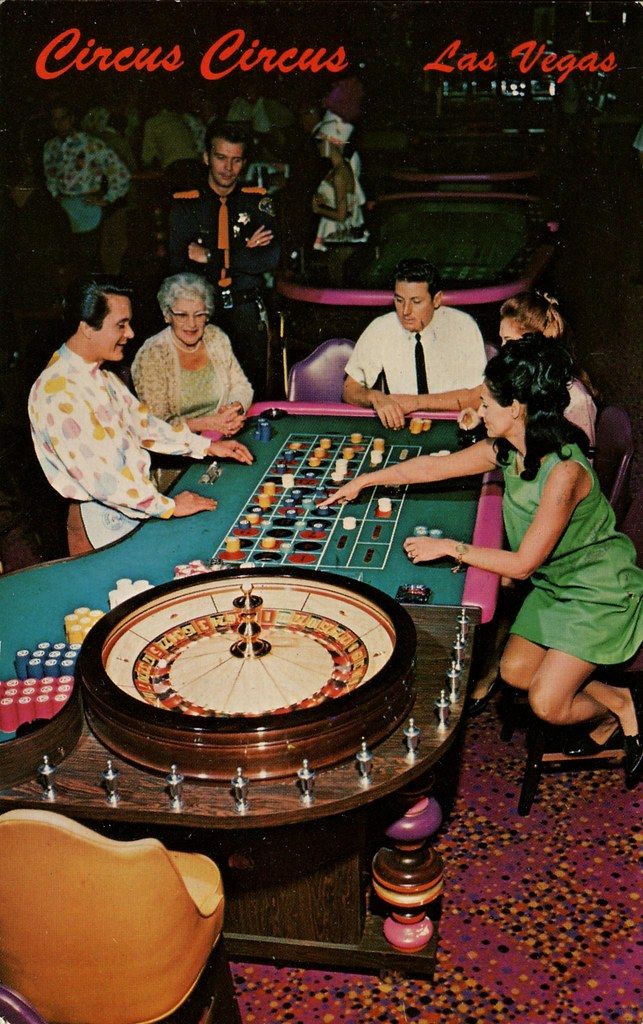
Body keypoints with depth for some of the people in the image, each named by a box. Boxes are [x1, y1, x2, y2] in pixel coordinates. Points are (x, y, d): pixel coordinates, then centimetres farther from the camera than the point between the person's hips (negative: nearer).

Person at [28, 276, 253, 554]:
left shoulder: (102, 377, 9)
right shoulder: (57, 393, -22)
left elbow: (141, 422, 18)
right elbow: (98, 475, -25)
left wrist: (207, 446, 11)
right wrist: (169, 506, -18)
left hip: (136, 498, 9)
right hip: (104, 522, -9)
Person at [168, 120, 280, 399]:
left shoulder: (257, 201, 8)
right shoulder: (184, 205, 7)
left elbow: (270, 259, -5)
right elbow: (177, 265, -6)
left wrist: (211, 257, -10)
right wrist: (244, 252, -9)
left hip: (247, 313, 1)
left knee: (253, 394, 0)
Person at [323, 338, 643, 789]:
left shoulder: (563, 472, -32)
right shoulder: (506, 450, -7)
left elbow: (523, 563, -27)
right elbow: (432, 467, 6)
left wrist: (449, 547, -20)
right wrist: (363, 481, 13)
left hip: (598, 591, -8)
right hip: (554, 583, 8)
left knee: (547, 705, -11)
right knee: (514, 673, 6)